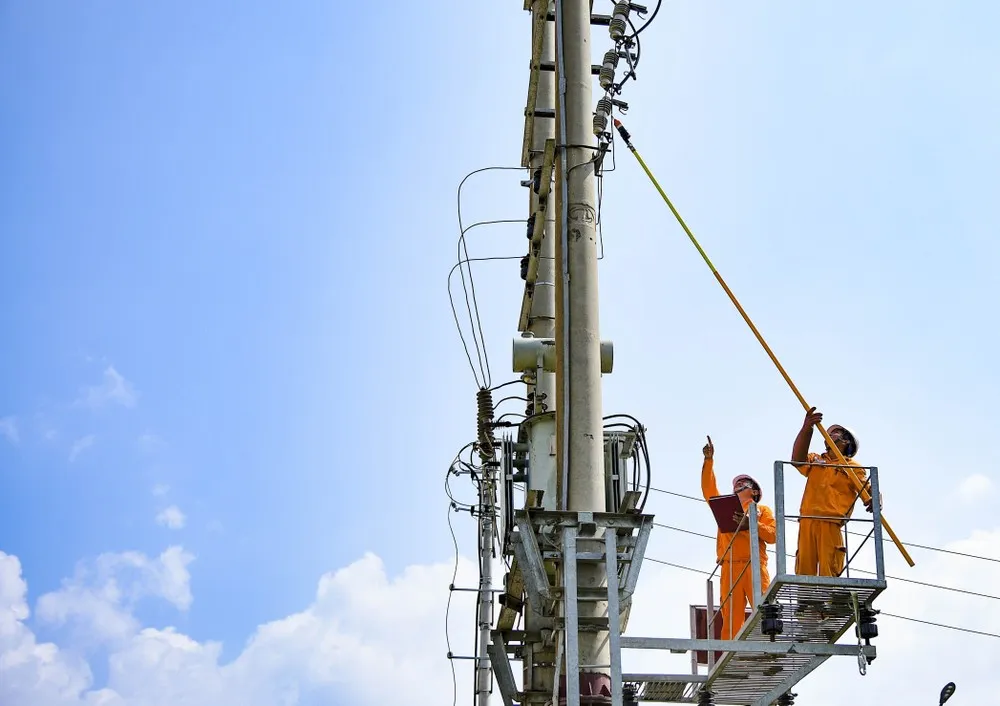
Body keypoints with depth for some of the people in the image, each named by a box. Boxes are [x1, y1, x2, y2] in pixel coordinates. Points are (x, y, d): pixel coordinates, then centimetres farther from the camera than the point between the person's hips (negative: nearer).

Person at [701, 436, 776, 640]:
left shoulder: (762, 510, 20)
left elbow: (772, 535, 5)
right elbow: (708, 489, 17)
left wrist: (751, 524, -10)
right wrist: (709, 460, 9)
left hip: (755, 566, -2)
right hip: (729, 567, 2)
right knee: (731, 616, -6)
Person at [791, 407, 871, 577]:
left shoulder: (853, 467, 17)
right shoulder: (815, 460, 26)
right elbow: (797, 459, 4)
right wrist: (806, 429, -9)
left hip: (831, 524, -3)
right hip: (807, 522, 3)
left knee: (828, 571, -13)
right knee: (804, 569, -6)